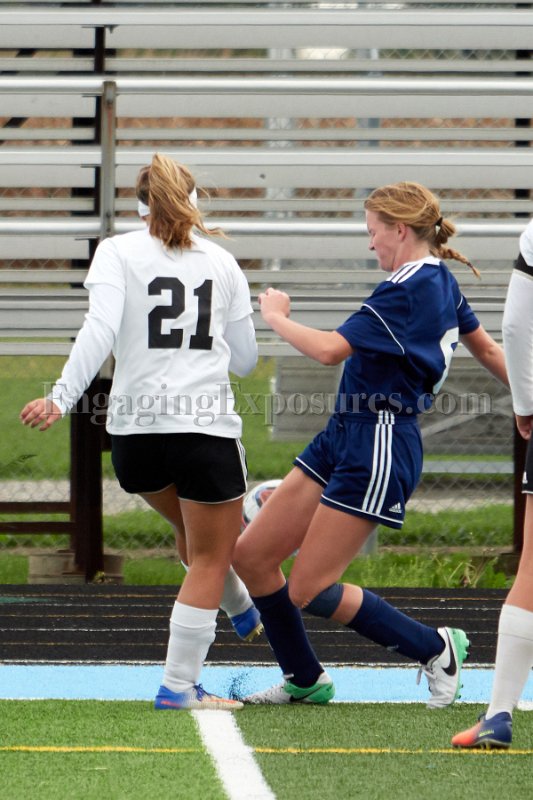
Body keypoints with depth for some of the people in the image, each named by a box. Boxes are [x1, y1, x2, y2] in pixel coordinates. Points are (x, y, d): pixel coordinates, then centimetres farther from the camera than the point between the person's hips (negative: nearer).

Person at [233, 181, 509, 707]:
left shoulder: (407, 290, -19)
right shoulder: (441, 281, 12)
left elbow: (329, 349, -24)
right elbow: (488, 350, 24)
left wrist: (276, 316, -7)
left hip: (378, 447, -10)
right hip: (344, 438, 10)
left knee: (309, 591, -6)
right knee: (250, 555, 6)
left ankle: (436, 649, 7)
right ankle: (304, 680, 20)